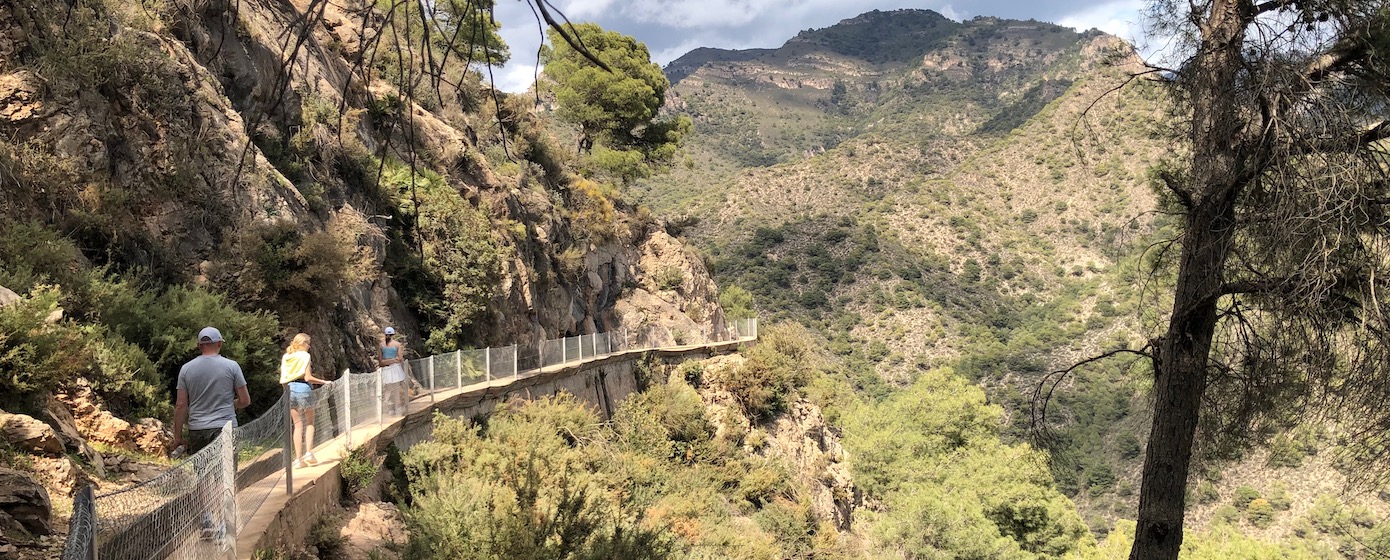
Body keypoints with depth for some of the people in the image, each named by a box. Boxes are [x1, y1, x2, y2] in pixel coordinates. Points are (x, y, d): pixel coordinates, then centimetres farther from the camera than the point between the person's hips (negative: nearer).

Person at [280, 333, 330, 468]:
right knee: (309, 423, 9)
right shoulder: (304, 356, -6)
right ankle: (308, 452, -6)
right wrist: (324, 382, -2)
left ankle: (298, 458, 5)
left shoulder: (285, 357, 11)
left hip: (290, 390, 5)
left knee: (298, 425, 9)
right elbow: (307, 378, -11)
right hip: (303, 389, -5)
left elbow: (283, 380, 9)